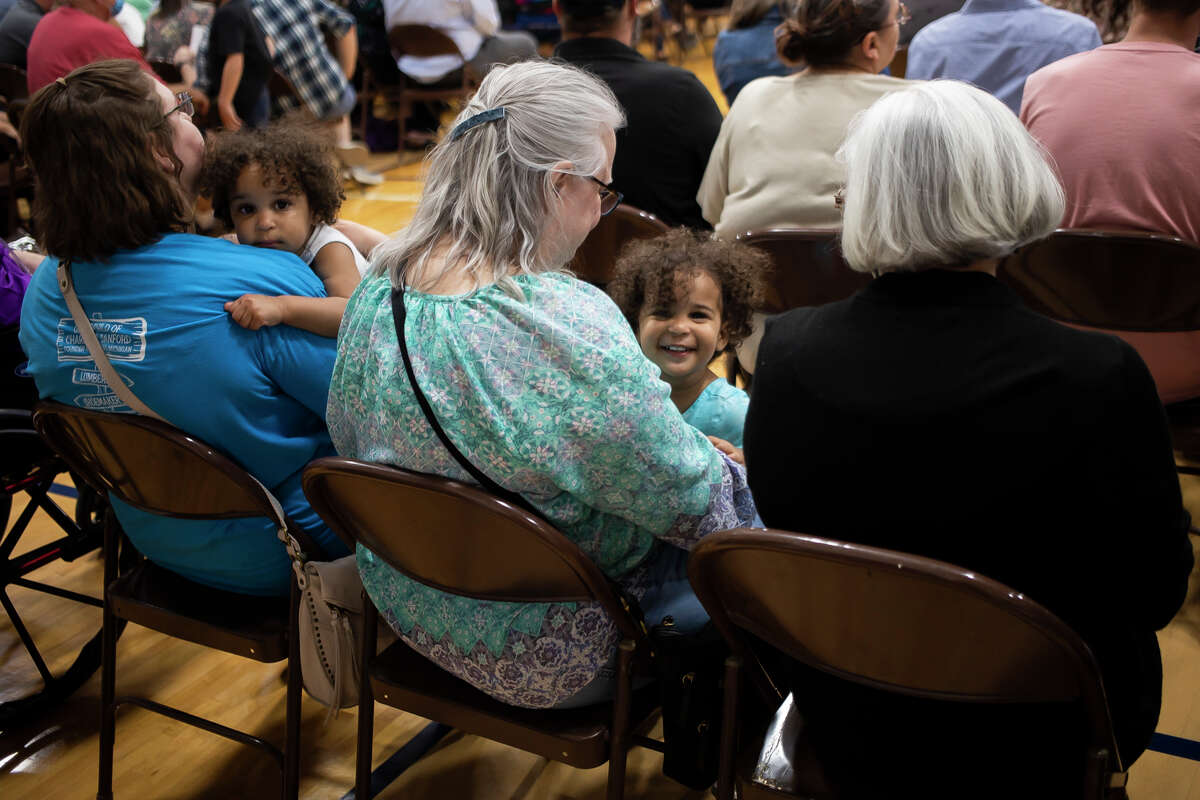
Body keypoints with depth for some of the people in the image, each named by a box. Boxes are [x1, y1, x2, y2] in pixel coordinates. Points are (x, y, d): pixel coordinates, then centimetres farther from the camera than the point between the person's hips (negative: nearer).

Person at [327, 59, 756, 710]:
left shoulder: (376, 289, -9)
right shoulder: (574, 326, -33)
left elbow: (347, 439, 9)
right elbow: (695, 506, -22)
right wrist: (728, 472, 3)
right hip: (545, 664, -8)